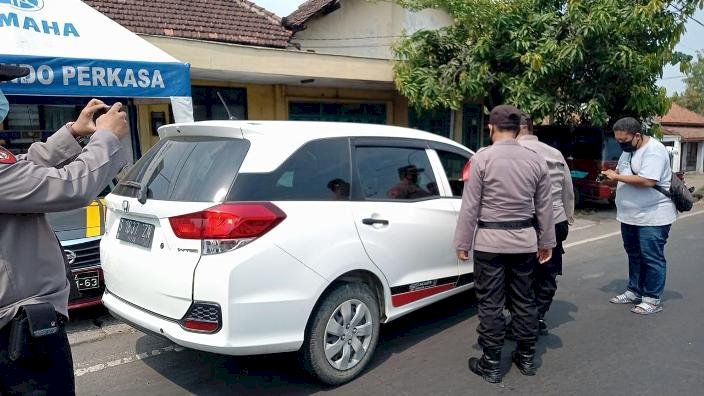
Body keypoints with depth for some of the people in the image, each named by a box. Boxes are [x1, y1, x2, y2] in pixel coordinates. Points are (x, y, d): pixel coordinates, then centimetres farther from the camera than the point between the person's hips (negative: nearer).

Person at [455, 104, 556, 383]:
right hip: (525, 239, 5)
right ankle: (526, 358, 28)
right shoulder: (535, 160, 3)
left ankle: (491, 365, 12)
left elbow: (470, 206, -11)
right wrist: (546, 241, 18)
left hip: (490, 240, -4)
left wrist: (463, 243, -4)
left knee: (491, 303, 4)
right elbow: (545, 206, 8)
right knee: (524, 300, 16)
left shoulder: (482, 158, -11)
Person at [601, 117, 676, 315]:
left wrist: (617, 177, -21)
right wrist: (612, 173, -1)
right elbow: (623, 170, 22)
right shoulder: (629, 149, 10)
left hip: (653, 217, -9)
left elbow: (647, 180, -29)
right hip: (630, 216, 9)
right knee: (634, 255, 18)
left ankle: (653, 299, 10)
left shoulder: (653, 150, -19)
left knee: (651, 258, 0)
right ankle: (634, 291, 30)